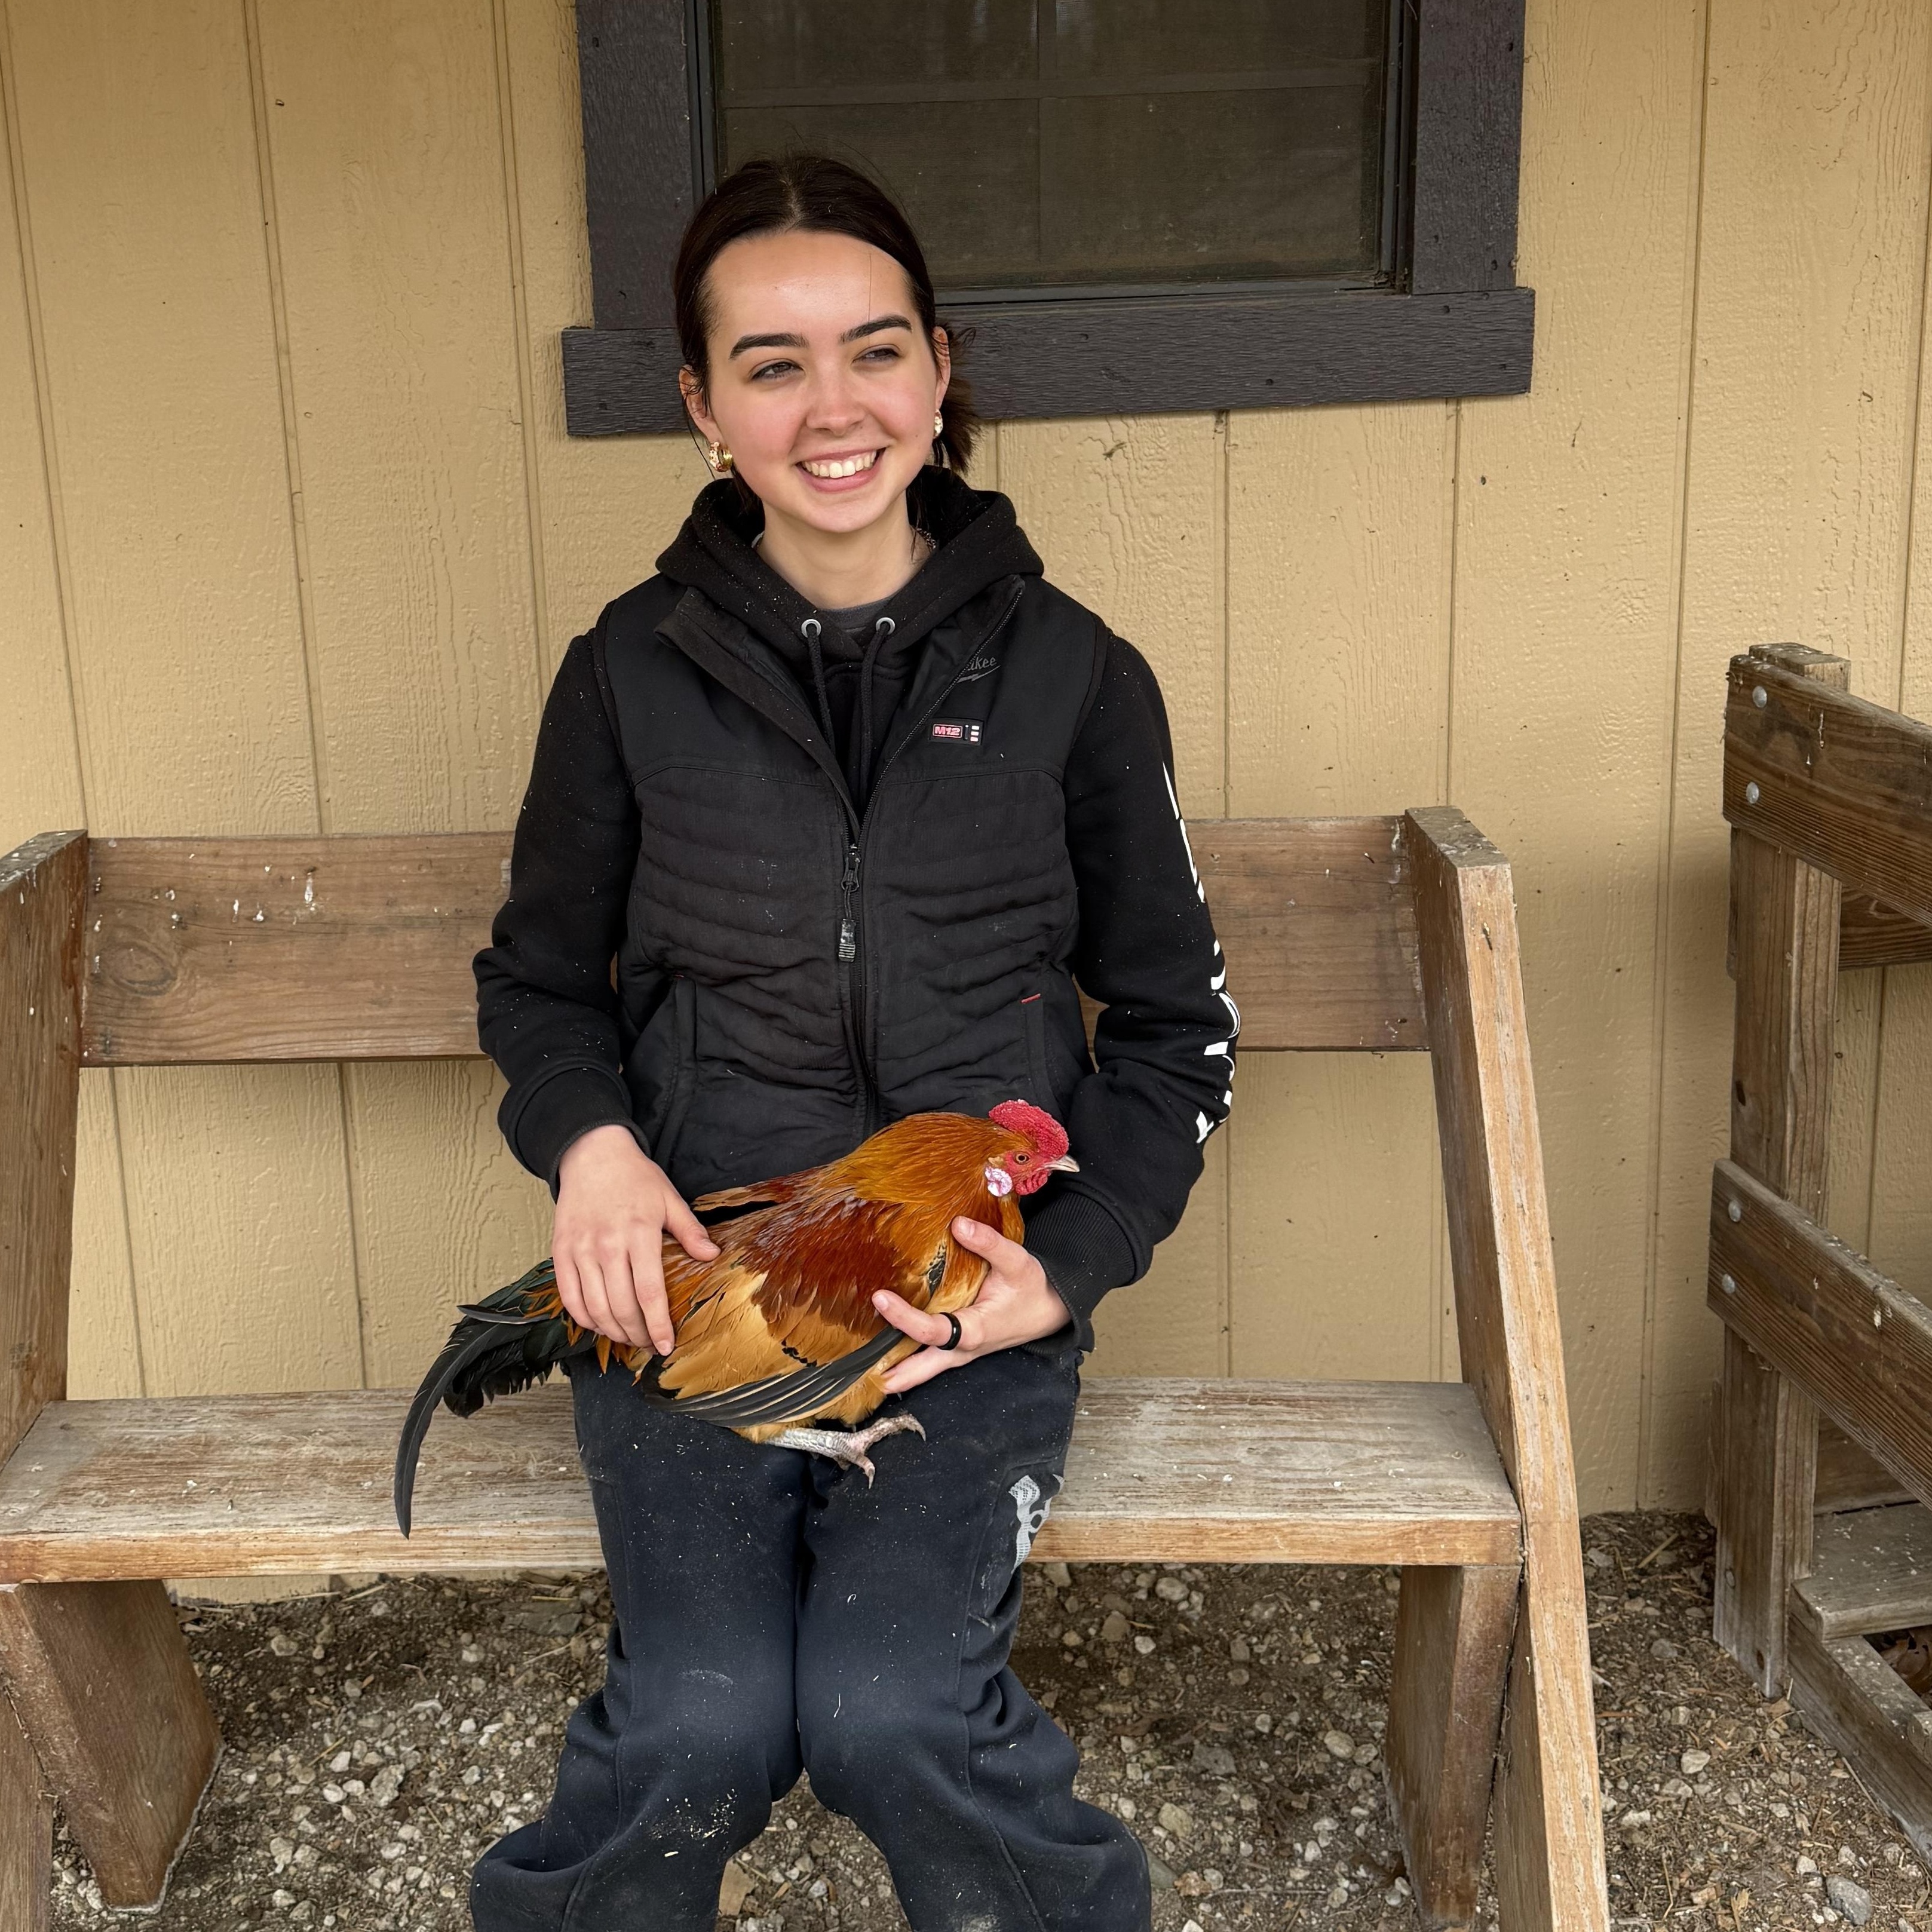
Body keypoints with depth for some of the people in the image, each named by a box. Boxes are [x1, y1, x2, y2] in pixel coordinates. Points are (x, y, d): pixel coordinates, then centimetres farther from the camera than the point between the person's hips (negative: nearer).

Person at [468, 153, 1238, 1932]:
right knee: (708, 1718, -18)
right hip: (688, 1261, 1)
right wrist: (591, 1142, -7)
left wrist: (1071, 1267, -6)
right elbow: (539, 974, 14)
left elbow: (1178, 1023, 7)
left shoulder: (1069, 671, 0)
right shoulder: (635, 670, 1)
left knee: (890, 1705, -20)